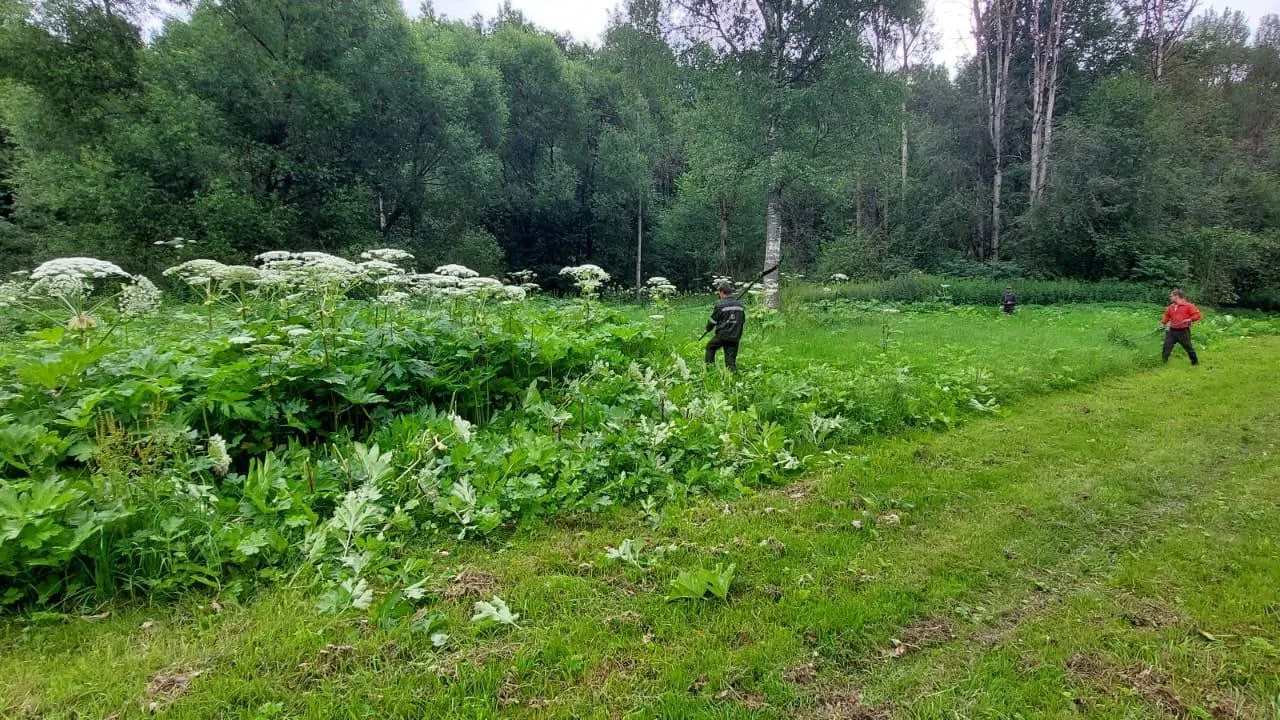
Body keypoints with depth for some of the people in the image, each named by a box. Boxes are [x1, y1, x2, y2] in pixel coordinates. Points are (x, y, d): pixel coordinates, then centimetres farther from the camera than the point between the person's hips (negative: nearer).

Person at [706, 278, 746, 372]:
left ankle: (710, 367, 16)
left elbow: (713, 320, -1)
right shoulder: (740, 304, 7)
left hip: (722, 336, -4)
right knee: (731, 358, 8)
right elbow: (743, 321, 16)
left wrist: (708, 328, 19)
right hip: (735, 337, 5)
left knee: (710, 347, 18)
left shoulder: (720, 305, -11)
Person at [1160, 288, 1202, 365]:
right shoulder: (1171, 307, 11)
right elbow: (1167, 316, 22)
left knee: (1188, 347, 6)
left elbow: (1197, 314, -8)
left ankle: (1195, 362, 22)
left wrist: (1190, 319, -24)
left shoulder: (1188, 306, -6)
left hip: (1183, 331, -5)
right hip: (1172, 331, 5)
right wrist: (1163, 324, 10)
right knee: (1167, 346, -1)